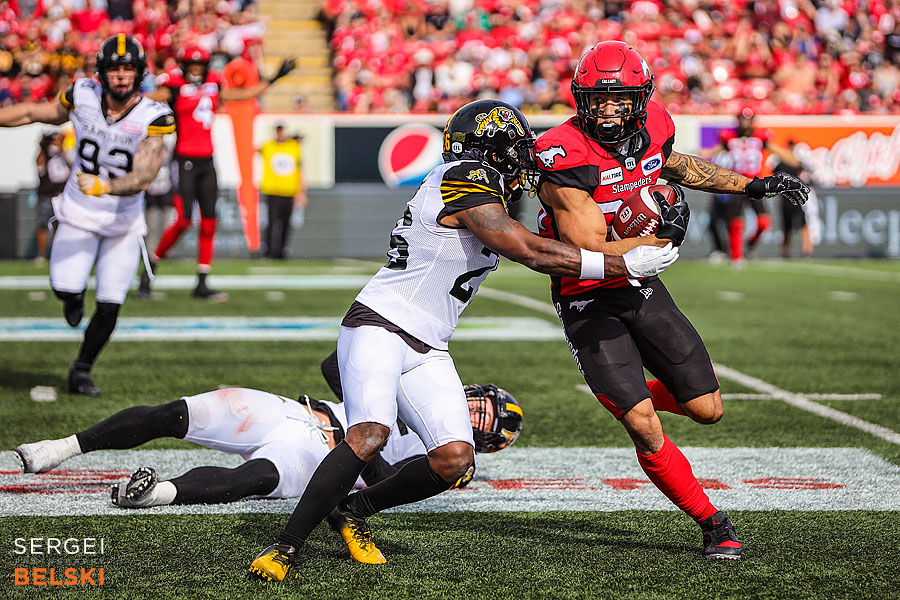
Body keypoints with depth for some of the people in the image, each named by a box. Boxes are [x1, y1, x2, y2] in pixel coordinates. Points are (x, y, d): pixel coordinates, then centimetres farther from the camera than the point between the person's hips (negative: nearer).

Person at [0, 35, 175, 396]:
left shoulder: (152, 118, -17)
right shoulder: (83, 97, -10)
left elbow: (143, 177, -28)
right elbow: (35, 113, 7)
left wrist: (105, 187, -45)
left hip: (124, 222, -1)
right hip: (79, 214, 1)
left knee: (110, 305, -4)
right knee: (65, 287, -16)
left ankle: (81, 371, 19)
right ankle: (74, 296, 24)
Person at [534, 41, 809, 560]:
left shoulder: (652, 128, -5)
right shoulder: (566, 158, -25)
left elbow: (674, 165, 20)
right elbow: (590, 252, -27)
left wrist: (752, 185, 19)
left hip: (641, 288, 6)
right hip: (588, 303, -6)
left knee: (708, 410, 7)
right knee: (646, 431, -15)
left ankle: (631, 397, 39)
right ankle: (713, 522, 5)